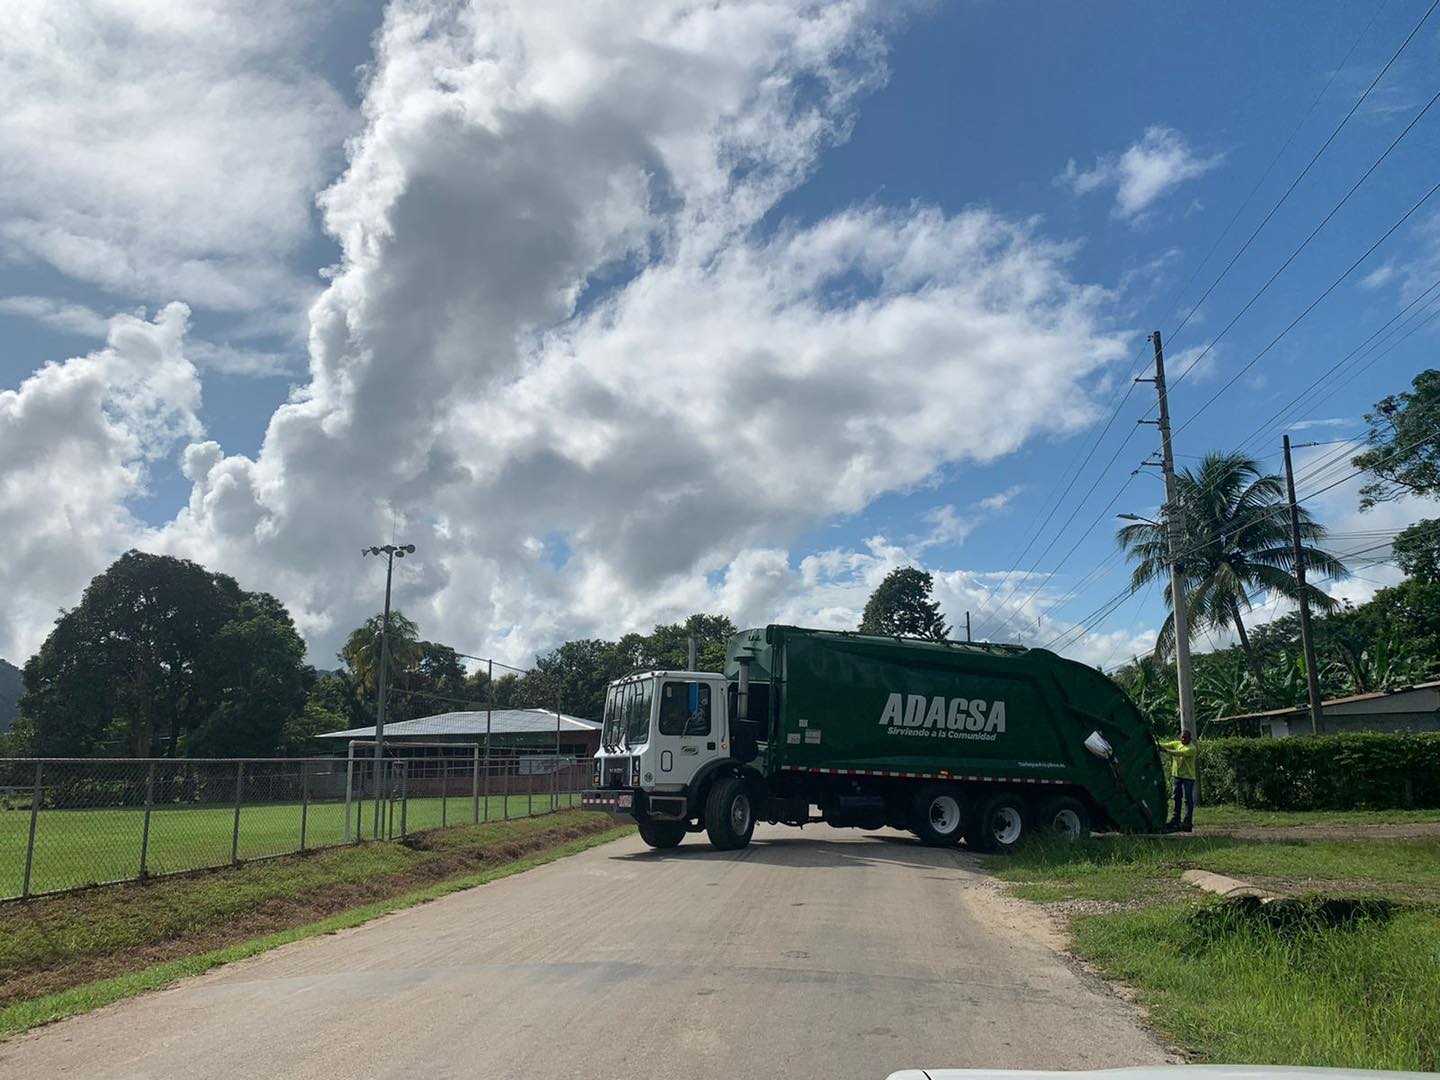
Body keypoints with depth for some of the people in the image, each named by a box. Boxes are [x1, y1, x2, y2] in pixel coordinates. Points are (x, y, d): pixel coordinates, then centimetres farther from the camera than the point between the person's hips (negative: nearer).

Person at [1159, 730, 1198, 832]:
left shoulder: (1192, 748, -13)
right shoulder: (1176, 744, 6)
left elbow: (1180, 753, -28)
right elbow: (1166, 745, -5)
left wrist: (1166, 750, -39)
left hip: (1188, 776, -6)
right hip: (1177, 775, 6)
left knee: (1188, 799, -5)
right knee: (1177, 798, 10)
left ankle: (1188, 822, -5)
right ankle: (1175, 819, 16)